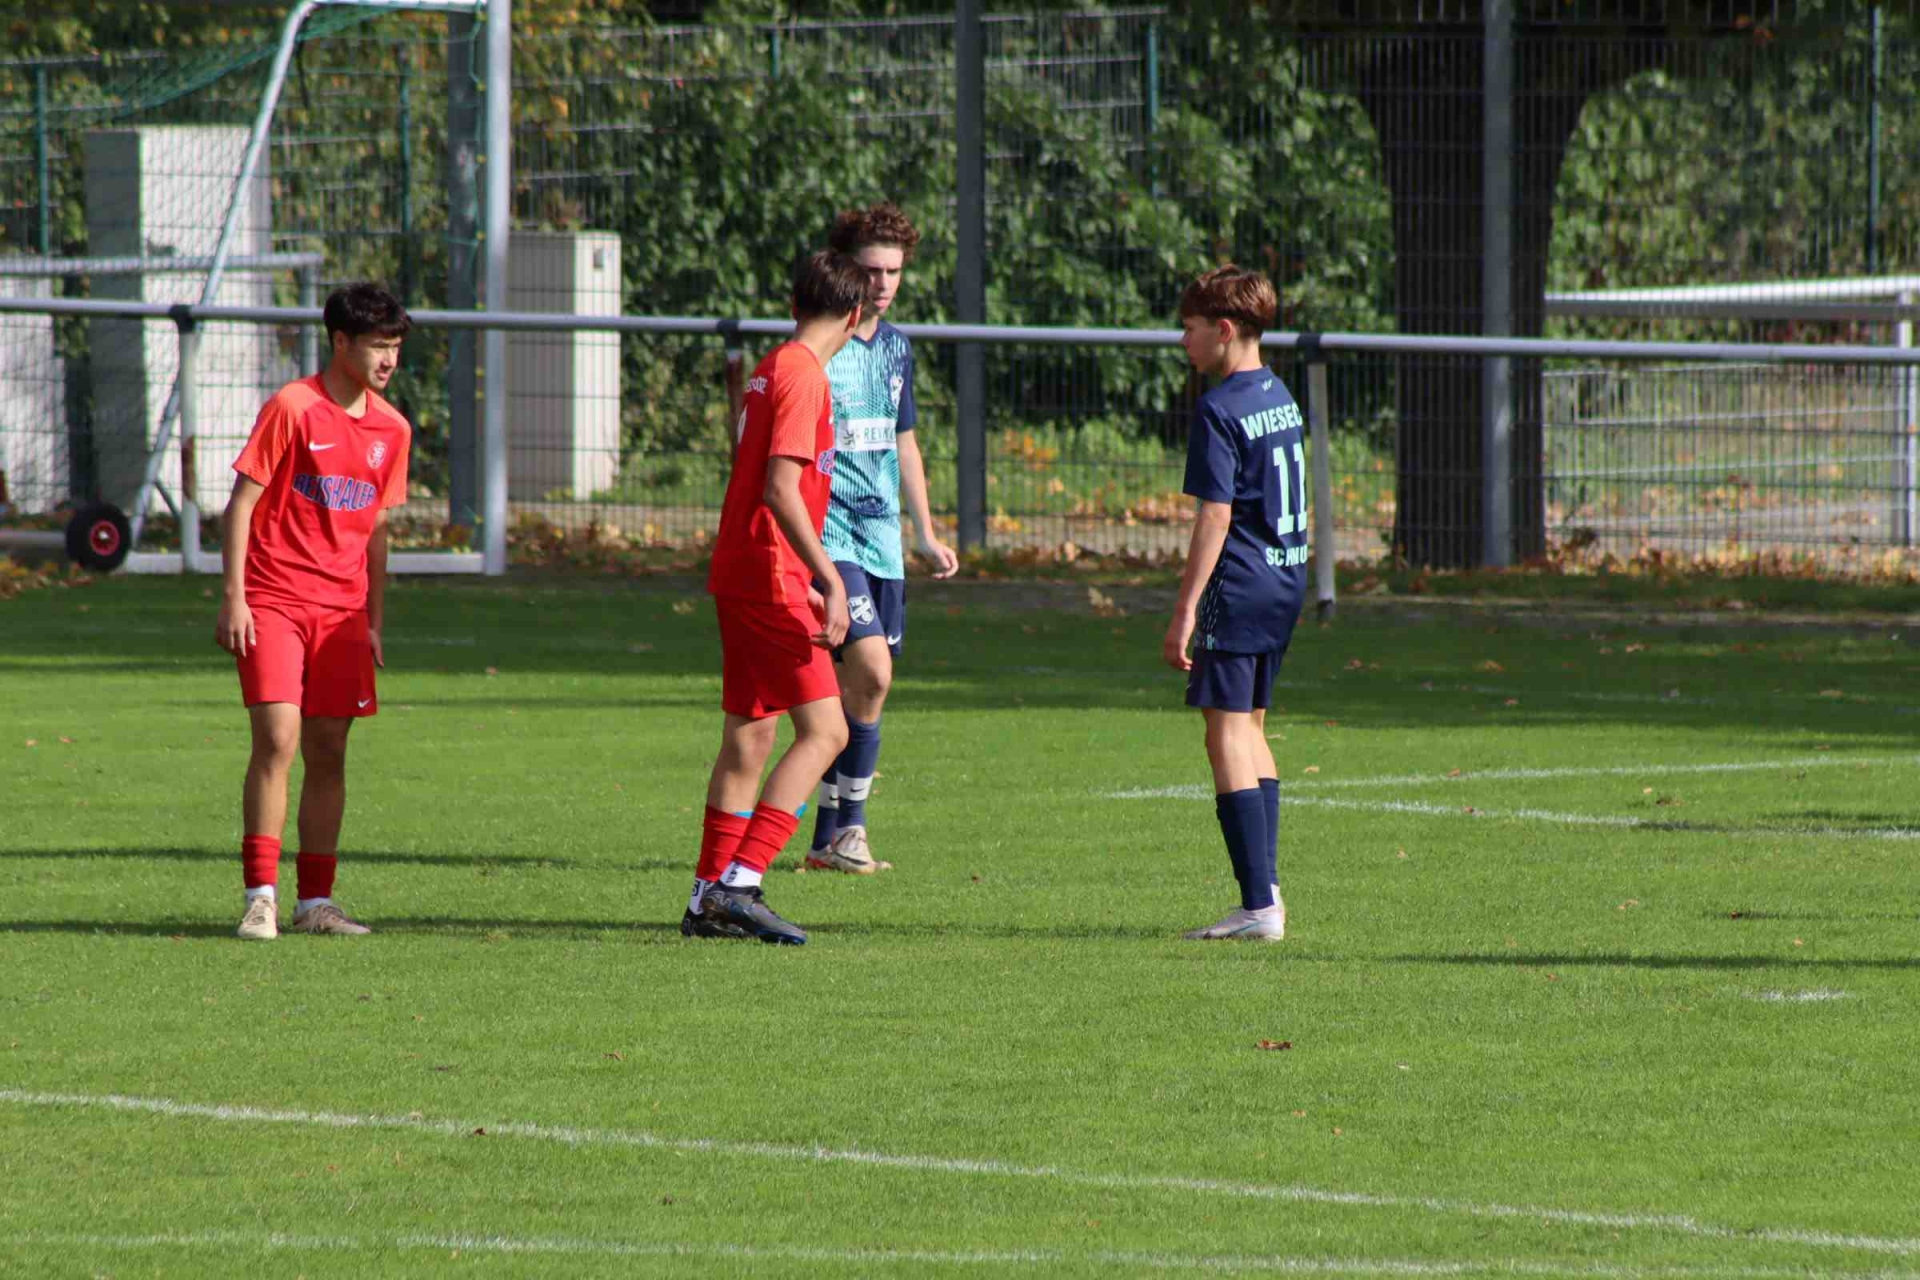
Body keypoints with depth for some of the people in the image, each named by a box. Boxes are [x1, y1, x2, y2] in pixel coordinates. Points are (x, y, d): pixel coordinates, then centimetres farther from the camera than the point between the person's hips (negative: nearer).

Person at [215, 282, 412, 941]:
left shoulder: (391, 429, 10)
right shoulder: (292, 408, -8)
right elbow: (242, 503, -7)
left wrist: (374, 622, 15)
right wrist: (233, 598, -13)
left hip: (341, 610, 5)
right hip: (272, 602, -5)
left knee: (328, 752, 5)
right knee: (278, 738, -15)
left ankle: (316, 902, 11)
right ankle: (261, 898, -11)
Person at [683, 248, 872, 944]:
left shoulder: (771, 368, 15)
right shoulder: (804, 376, -14)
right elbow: (780, 489, -22)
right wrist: (830, 581, -25)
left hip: (738, 574, 10)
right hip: (771, 576, -10)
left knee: (749, 738, 13)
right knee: (824, 731, -11)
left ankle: (709, 898, 15)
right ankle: (739, 882, -19)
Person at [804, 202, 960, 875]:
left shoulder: (895, 346, 13)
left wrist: (927, 533, 24)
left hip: (881, 538, 7)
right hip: (828, 534, -7)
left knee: (861, 687, 6)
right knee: (871, 667, -19)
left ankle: (833, 838, 13)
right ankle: (846, 826, -9)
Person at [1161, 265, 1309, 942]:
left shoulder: (1219, 411, -14)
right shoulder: (1281, 396, 13)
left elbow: (1215, 516, -18)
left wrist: (1185, 612, -17)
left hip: (1239, 585, -9)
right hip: (1287, 580, 9)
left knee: (1227, 734, -7)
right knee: (1250, 727, 19)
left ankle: (1259, 904, -12)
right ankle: (1266, 889, 20)